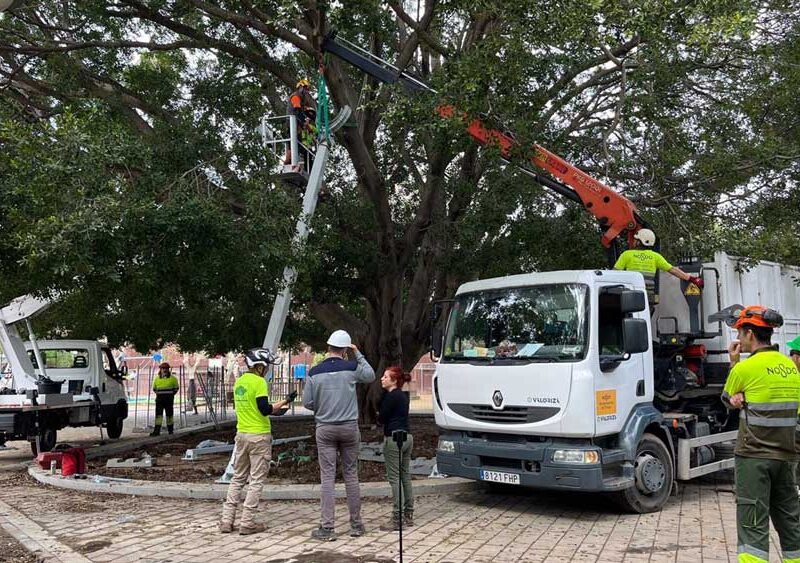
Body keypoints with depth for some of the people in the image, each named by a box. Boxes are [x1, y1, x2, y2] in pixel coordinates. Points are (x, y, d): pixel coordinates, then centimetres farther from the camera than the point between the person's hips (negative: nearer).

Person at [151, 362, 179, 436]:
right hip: (159, 399, 2)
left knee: (169, 414, 5)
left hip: (169, 399, -2)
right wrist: (158, 394, 9)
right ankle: (156, 430, -8)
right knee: (158, 415, -5)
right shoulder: (157, 378, 8)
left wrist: (171, 394, 3)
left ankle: (170, 429, 16)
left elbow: (176, 388, 11)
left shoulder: (172, 378, 1)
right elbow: (154, 388, 21)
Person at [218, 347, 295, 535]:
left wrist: (274, 409, 22)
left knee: (238, 478, 16)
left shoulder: (238, 382, 9)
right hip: (259, 436, -7)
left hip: (241, 435, 7)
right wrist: (284, 402, -10)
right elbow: (265, 410, -18)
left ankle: (227, 520, 14)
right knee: (256, 480, 3)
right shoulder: (259, 382, -14)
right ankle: (247, 523, 5)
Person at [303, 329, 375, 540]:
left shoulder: (315, 372, -5)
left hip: (325, 429, 0)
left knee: (327, 478, 1)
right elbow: (370, 375, 14)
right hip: (349, 428, 1)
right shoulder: (351, 368, -6)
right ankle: (356, 525, 18)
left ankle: (327, 528, 0)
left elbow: (307, 402, -1)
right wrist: (358, 354, 15)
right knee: (351, 476, 10)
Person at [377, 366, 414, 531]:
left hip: (394, 438, -9)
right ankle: (408, 515, 19)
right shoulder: (403, 395, 14)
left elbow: (381, 418, -11)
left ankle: (397, 518, -5)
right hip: (407, 437, 10)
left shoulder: (391, 396, -14)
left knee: (394, 478, -6)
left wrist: (378, 416, 8)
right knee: (405, 476, 12)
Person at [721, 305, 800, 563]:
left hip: (753, 457, -7)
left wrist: (734, 363, 6)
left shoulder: (745, 368, -14)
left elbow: (729, 401, 4)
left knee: (753, 525, -5)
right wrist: (746, 398, -4)